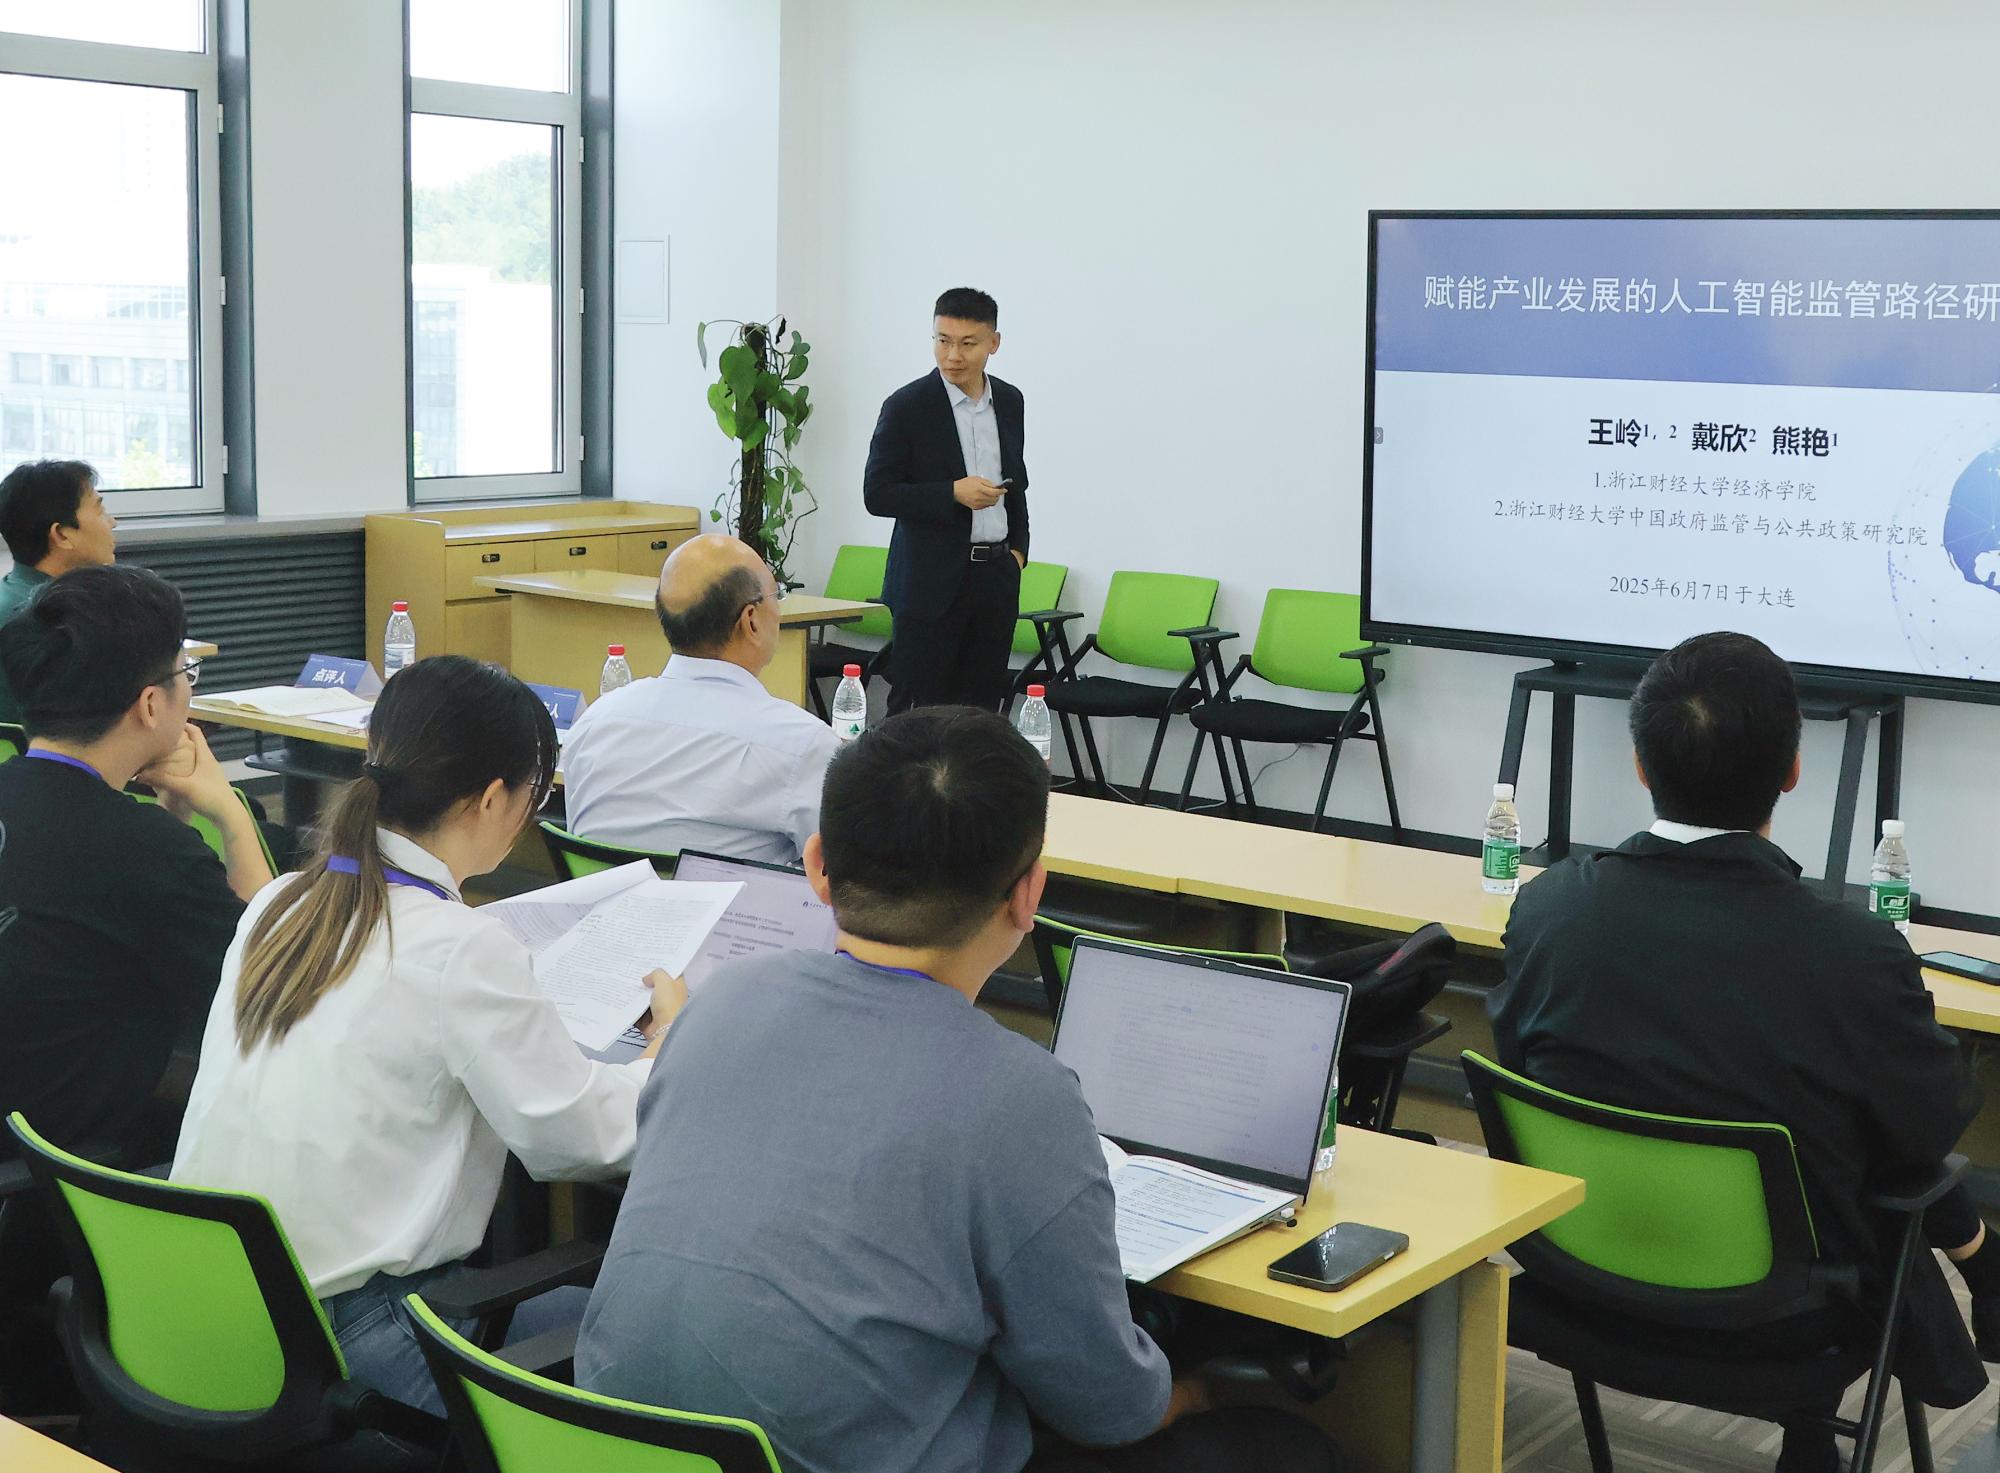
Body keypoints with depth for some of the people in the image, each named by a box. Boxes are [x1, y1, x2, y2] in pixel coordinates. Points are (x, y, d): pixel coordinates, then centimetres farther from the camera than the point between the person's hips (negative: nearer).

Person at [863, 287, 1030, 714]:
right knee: (918, 712, -4)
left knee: (981, 710, 5)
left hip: (996, 578, 5)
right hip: (932, 579, -5)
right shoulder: (906, 406, -7)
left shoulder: (1009, 401, 10)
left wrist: (1018, 547, 11)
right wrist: (953, 493, -20)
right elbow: (877, 494, -9)